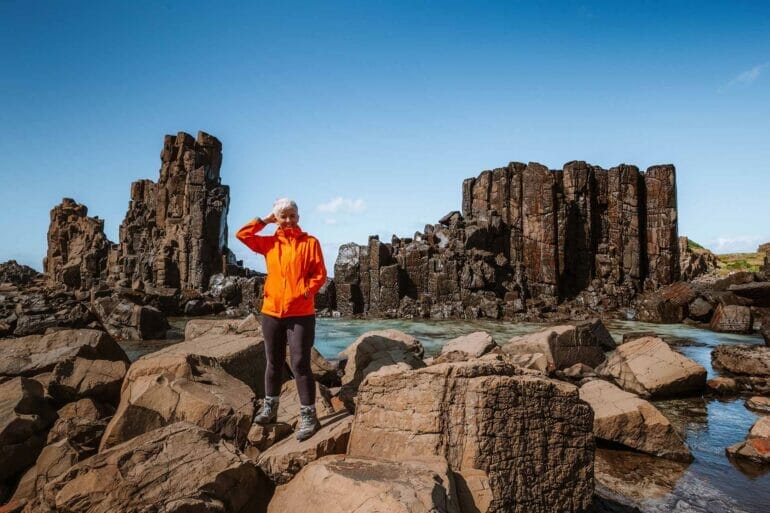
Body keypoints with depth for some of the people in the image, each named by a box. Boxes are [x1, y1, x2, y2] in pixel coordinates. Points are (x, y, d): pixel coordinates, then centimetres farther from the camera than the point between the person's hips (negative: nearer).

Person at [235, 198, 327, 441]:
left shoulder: (310, 242, -1)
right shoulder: (269, 243, 10)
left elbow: (320, 274, -4)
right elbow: (242, 235, 5)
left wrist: (305, 292, -17)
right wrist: (264, 220, 5)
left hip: (301, 313, -4)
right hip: (271, 311, 4)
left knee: (300, 364, -4)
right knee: (273, 362, 15)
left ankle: (309, 416, 5)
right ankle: (270, 408, 31)